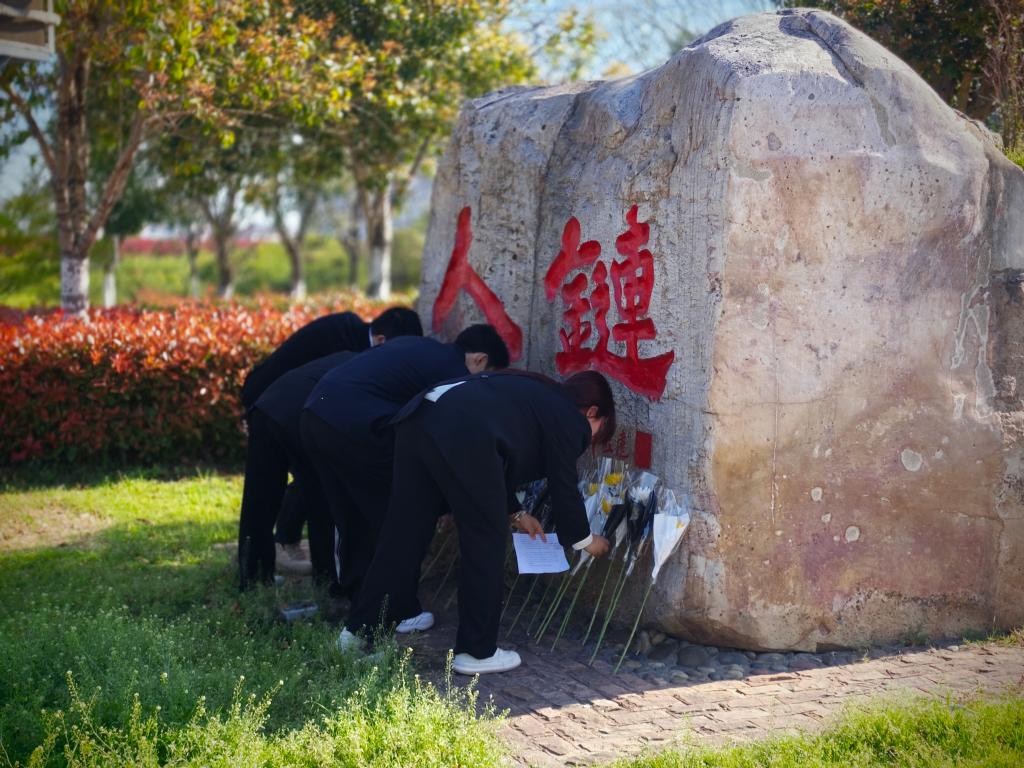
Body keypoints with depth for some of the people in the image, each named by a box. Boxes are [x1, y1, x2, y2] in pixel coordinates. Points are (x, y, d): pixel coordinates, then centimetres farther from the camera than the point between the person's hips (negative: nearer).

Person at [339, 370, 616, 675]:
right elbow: (563, 488, 15)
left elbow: (496, 467, 41)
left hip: (418, 419, 9)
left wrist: (516, 513, 47)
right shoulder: (567, 419, 13)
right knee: (486, 544, 5)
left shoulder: (535, 395, 37)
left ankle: (359, 630, 22)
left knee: (403, 535, 15)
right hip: (463, 436, -9)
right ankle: (476, 652, 11)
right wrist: (586, 539, 30)